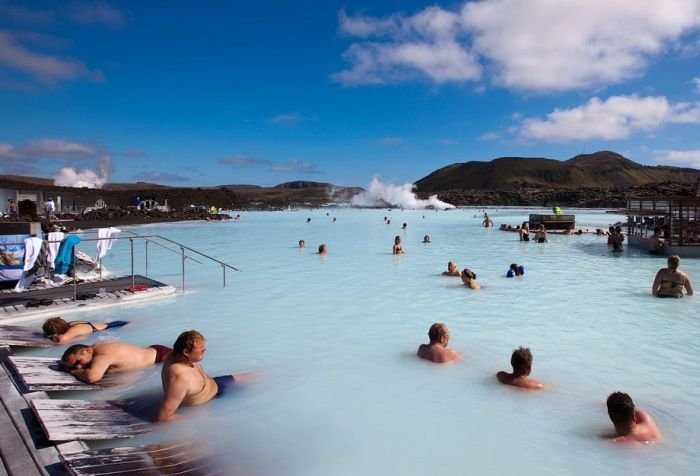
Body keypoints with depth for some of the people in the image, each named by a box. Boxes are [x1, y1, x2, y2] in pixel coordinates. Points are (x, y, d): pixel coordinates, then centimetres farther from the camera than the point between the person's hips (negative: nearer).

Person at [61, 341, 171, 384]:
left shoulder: (102, 356, -34)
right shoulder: (96, 347, -7)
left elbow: (92, 377, -52)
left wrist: (73, 372, -31)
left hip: (160, 354, -8)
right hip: (151, 351, 8)